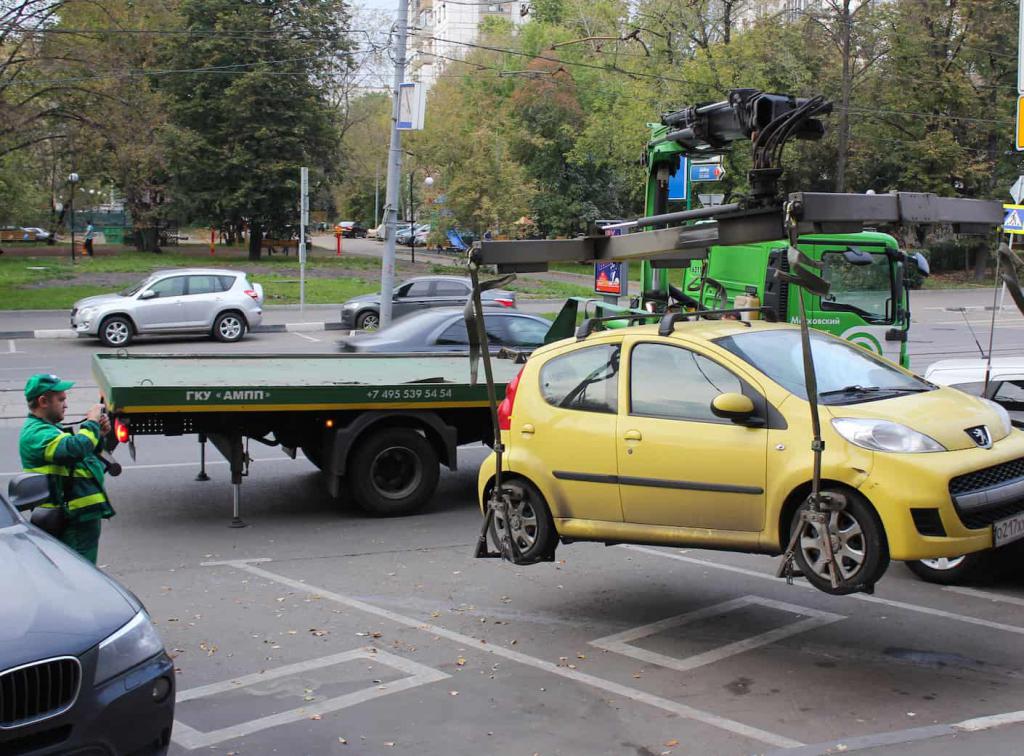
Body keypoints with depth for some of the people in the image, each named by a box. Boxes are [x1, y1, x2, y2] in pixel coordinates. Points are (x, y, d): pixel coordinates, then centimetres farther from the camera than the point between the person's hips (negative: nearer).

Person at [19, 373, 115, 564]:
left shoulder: (49, 428, 18)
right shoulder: (36, 434, -17)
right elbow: (76, 448, -33)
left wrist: (99, 435, 5)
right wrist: (91, 423, -16)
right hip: (73, 519, -11)